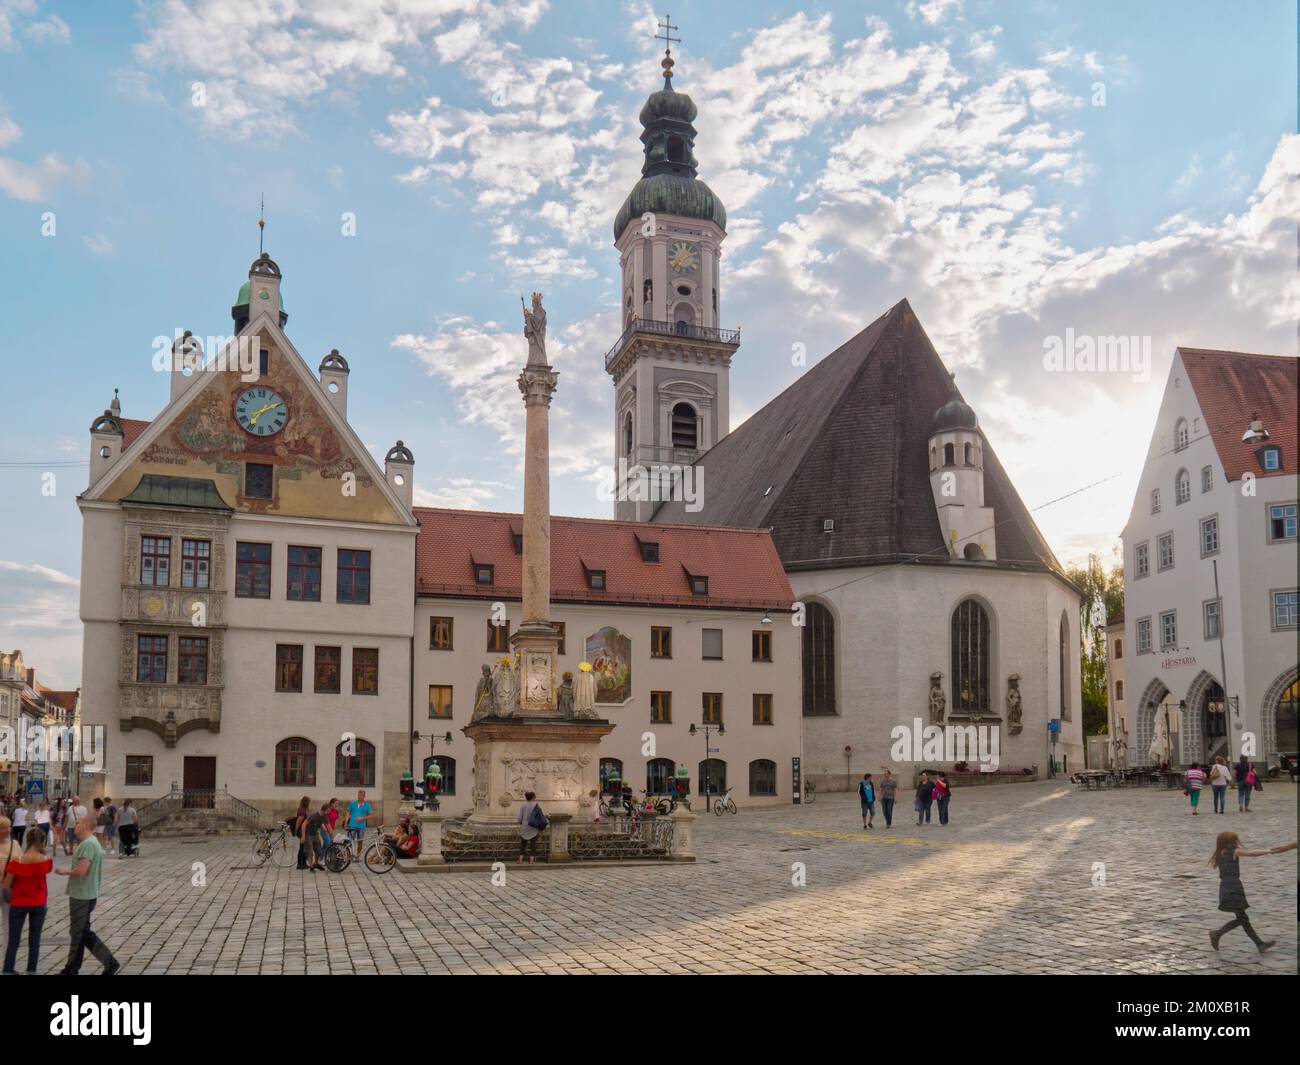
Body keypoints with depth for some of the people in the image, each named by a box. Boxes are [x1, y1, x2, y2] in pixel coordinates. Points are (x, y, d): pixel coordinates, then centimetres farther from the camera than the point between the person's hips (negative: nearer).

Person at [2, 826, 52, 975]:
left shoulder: (17, 861, -16)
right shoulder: (46, 860, -12)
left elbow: (6, 885, -8)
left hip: (19, 904, -1)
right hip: (39, 904, 1)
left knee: (13, 941, 9)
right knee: (34, 940, 11)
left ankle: (8, 971, 10)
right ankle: (31, 971, 15)